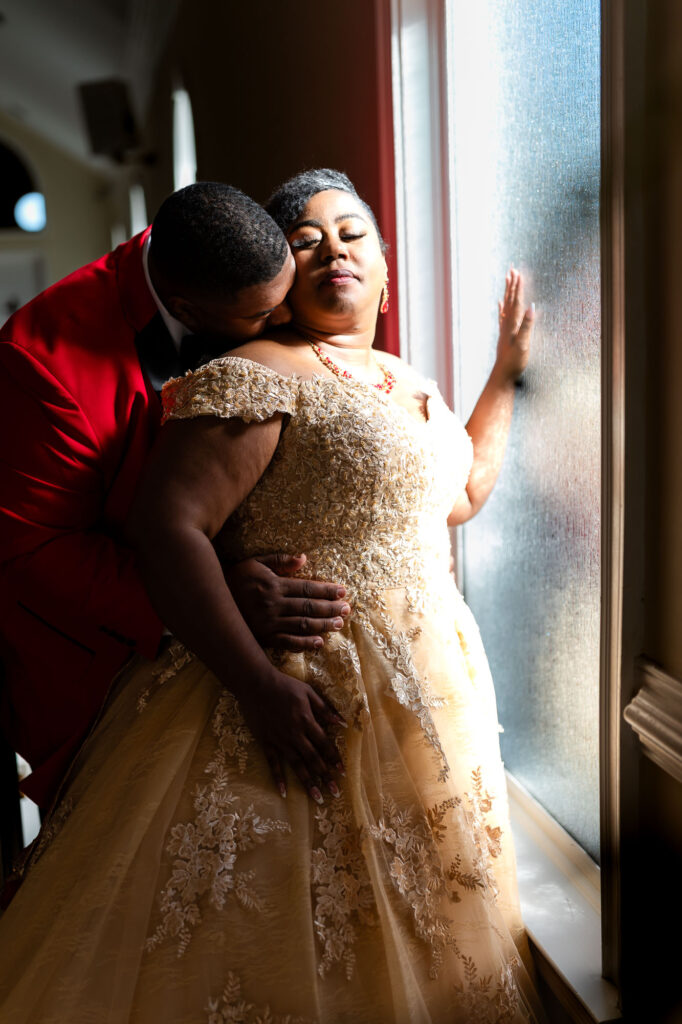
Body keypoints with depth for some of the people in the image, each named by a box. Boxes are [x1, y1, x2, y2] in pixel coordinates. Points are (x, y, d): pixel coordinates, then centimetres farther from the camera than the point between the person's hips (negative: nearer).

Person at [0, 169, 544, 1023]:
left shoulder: (407, 383, 14)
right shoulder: (257, 376, -13)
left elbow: (460, 494, 27)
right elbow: (165, 525, -22)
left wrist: (506, 371, 23)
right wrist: (256, 681, -28)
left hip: (428, 688, 8)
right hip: (309, 697, -8)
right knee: (293, 944, 5)